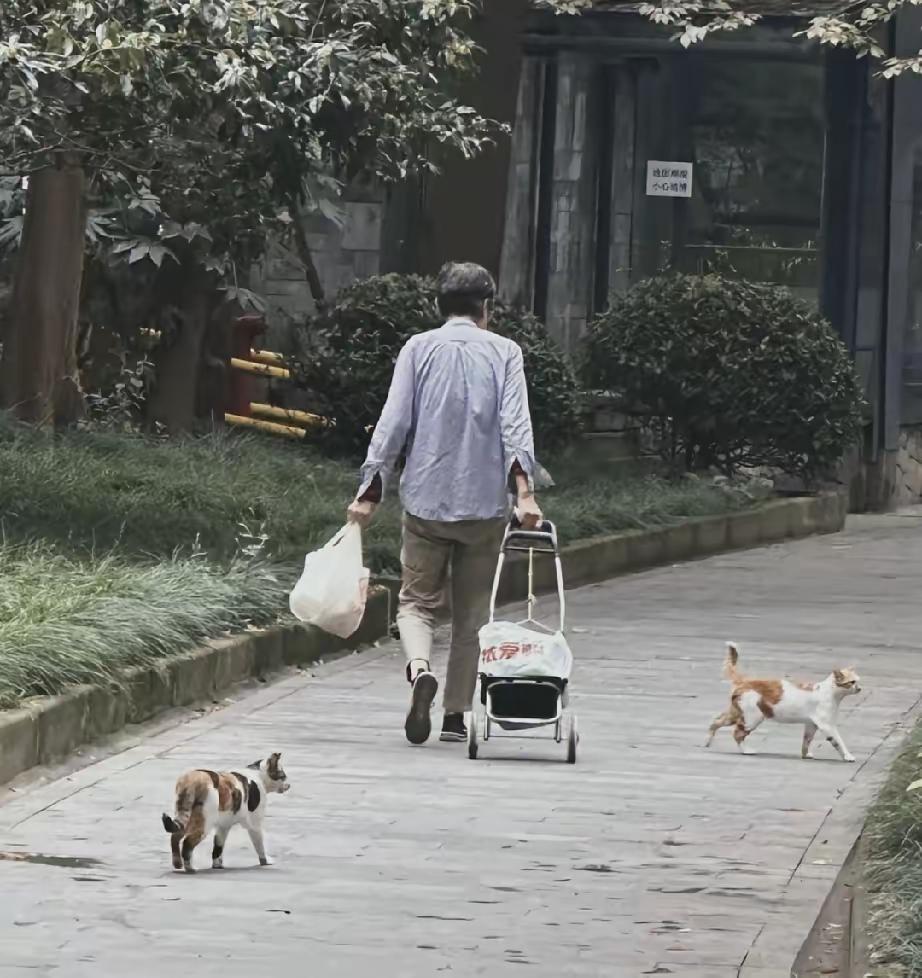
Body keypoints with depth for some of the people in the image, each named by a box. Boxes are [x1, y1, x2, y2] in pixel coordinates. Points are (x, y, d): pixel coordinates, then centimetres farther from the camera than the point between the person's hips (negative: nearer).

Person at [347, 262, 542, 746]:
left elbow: (393, 422, -2)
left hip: (426, 500, 0)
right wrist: (524, 490, -15)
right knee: (471, 612, 11)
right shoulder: (504, 353, 1)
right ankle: (456, 714, 12)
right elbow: (515, 424, -9)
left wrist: (370, 491, 1)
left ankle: (420, 668, -21)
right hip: (485, 502, 0)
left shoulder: (419, 349, 3)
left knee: (418, 600, 8)